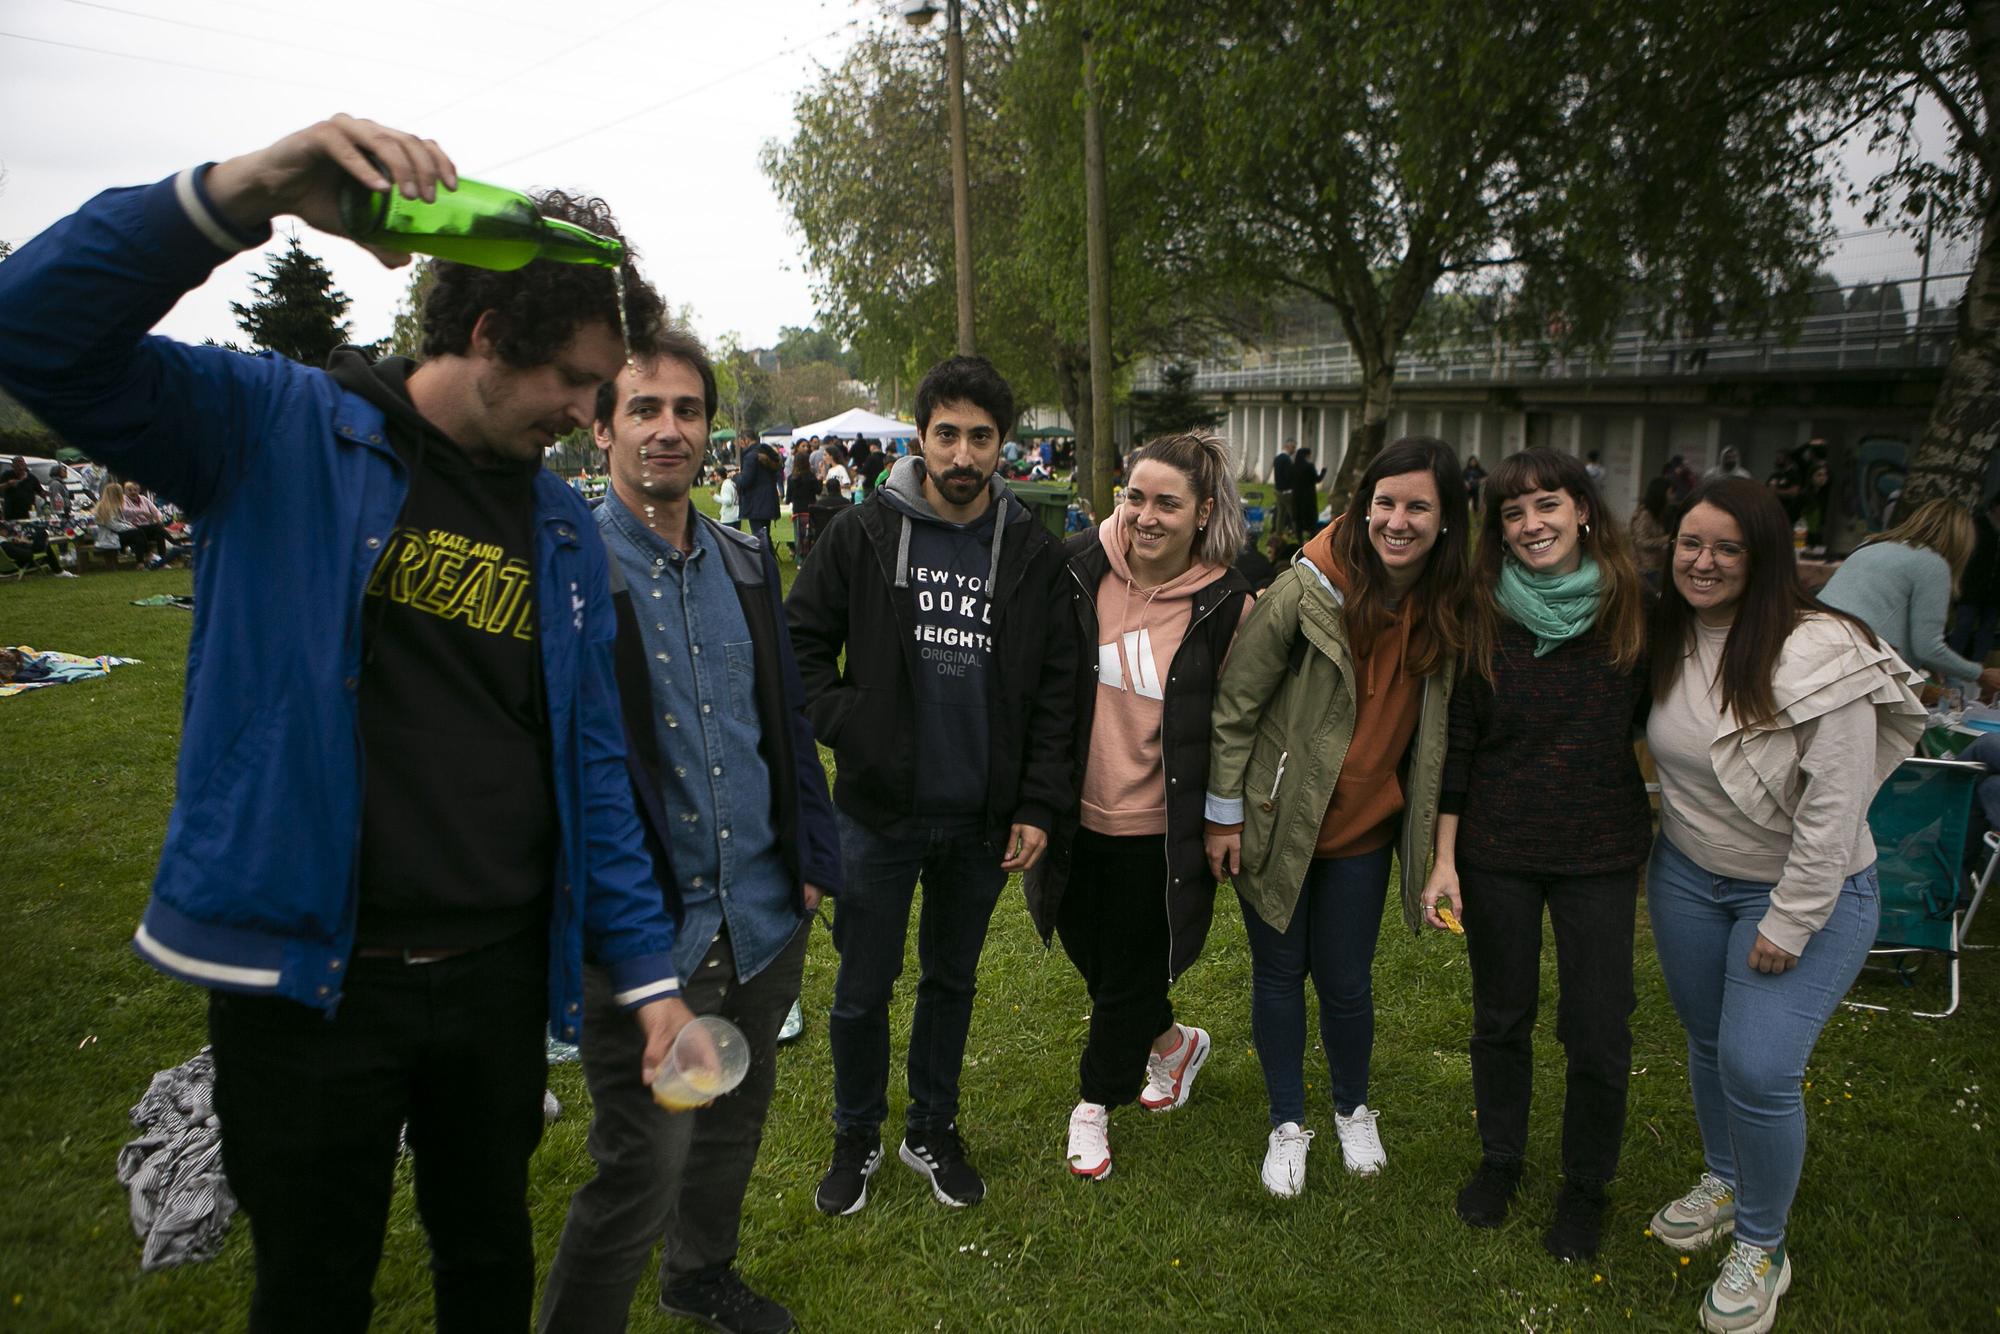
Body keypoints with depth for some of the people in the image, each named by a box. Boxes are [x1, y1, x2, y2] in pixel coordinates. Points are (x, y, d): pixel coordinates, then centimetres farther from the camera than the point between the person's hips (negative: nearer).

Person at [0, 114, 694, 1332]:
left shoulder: (565, 526, 4)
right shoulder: (283, 431, -8)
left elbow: (591, 764, 5)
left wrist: (647, 970, 3)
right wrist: (244, 192, -34)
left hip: (499, 971, 4)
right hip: (308, 972, -3)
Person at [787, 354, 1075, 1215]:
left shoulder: (1033, 553, -1)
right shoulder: (861, 537, -6)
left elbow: (1056, 686, 1)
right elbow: (801, 644, 1)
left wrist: (1039, 804, -4)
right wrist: (845, 725, -12)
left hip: (983, 818, 2)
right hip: (879, 811, -1)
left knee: (953, 979, 18)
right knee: (863, 988, 11)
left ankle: (932, 1130, 39)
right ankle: (857, 1136, 35)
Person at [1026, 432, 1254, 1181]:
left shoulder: (1227, 606, -11)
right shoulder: (1079, 570, -8)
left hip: (1159, 830, -3)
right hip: (1077, 813, 3)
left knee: (1132, 972, 10)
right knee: (1091, 958, 19)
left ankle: (1095, 1099, 35)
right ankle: (1171, 1042, 48)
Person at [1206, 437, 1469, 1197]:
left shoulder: (1448, 607, -6)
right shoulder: (1310, 589, -19)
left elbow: (1439, 727, 7)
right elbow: (1234, 702, -12)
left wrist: (1436, 837, 7)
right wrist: (1224, 813, -9)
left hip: (1365, 829, 3)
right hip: (1276, 821, -3)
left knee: (1346, 983, 12)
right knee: (1279, 976, 12)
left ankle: (1353, 1111, 41)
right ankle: (1288, 1125, 34)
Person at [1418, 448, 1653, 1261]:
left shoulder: (1634, 607, -5)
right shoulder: (1482, 615, -5)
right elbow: (1456, 741, -2)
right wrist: (1444, 858, -3)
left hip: (1601, 854, 0)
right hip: (1496, 851, 0)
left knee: (1598, 1034, 6)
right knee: (1501, 1018, 15)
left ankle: (1586, 1186, 32)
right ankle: (1500, 1159, 39)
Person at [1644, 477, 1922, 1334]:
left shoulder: (1820, 654, -23)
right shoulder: (1670, 641, -2)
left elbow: (1834, 806, -22)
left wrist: (1788, 925, -19)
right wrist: (1650, 857, 11)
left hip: (1807, 891, -6)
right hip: (1687, 877, 6)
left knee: (1757, 1068, -10)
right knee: (1708, 1041, 18)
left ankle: (1761, 1248, 14)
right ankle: (1722, 1180, 43)